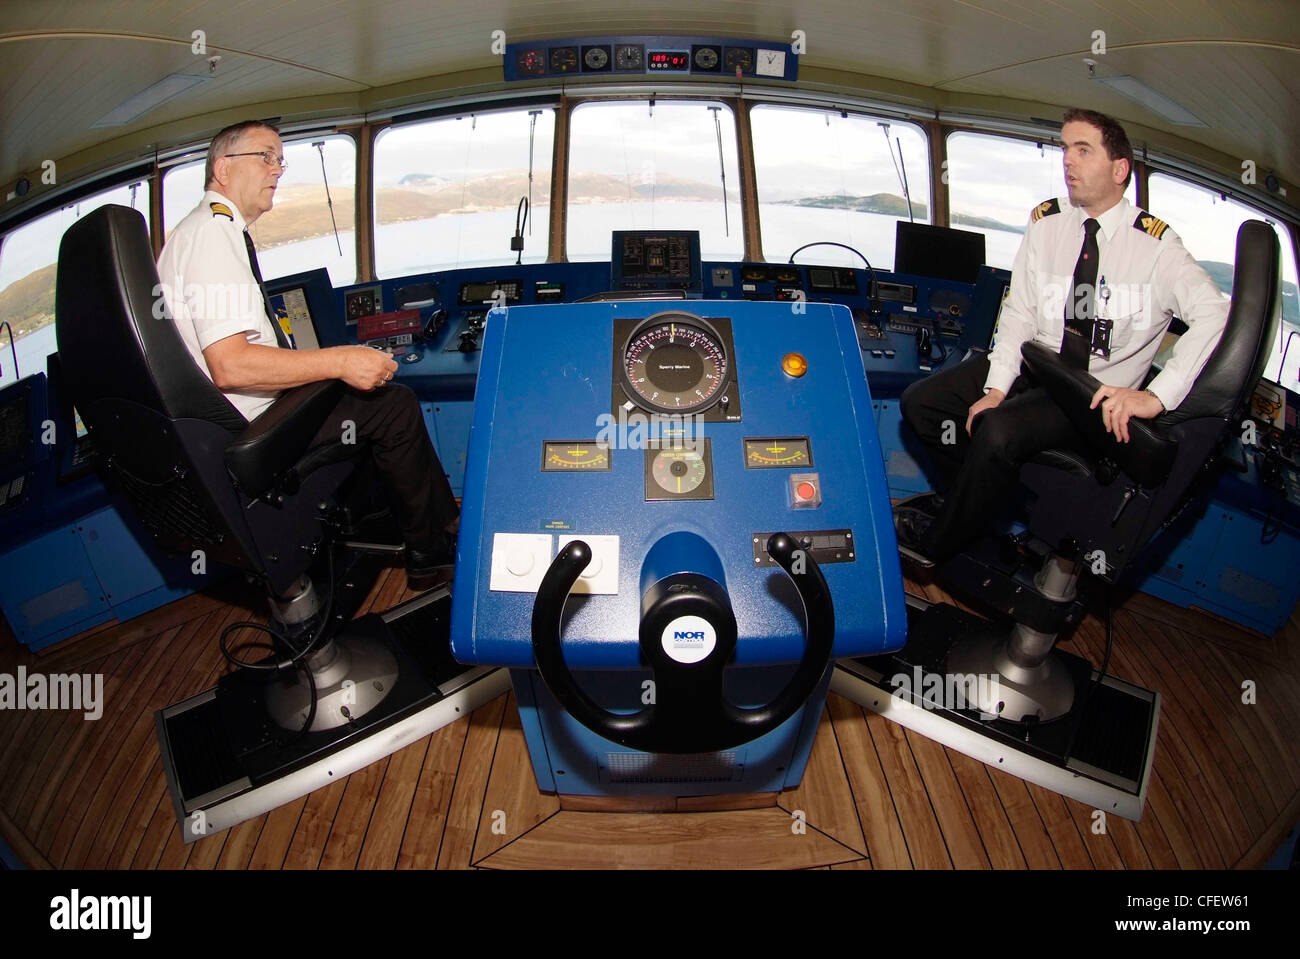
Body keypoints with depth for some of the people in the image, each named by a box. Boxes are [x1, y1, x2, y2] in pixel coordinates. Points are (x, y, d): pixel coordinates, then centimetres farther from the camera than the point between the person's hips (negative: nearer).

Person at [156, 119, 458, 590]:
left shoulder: (194, 230, 14)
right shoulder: (216, 232, -19)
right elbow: (230, 366, -29)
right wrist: (339, 362, -25)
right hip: (248, 428, -11)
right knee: (394, 403, -8)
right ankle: (433, 547, 7)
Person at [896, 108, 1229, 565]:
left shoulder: (1154, 241, -12)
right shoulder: (1046, 221, 2)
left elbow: (1213, 313, -21)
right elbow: (1020, 310, 0)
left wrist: (1156, 396, -33)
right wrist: (995, 388, -13)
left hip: (1099, 393, -5)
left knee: (1000, 430, -32)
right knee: (920, 401, -8)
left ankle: (935, 541, -8)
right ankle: (974, 498, 16)